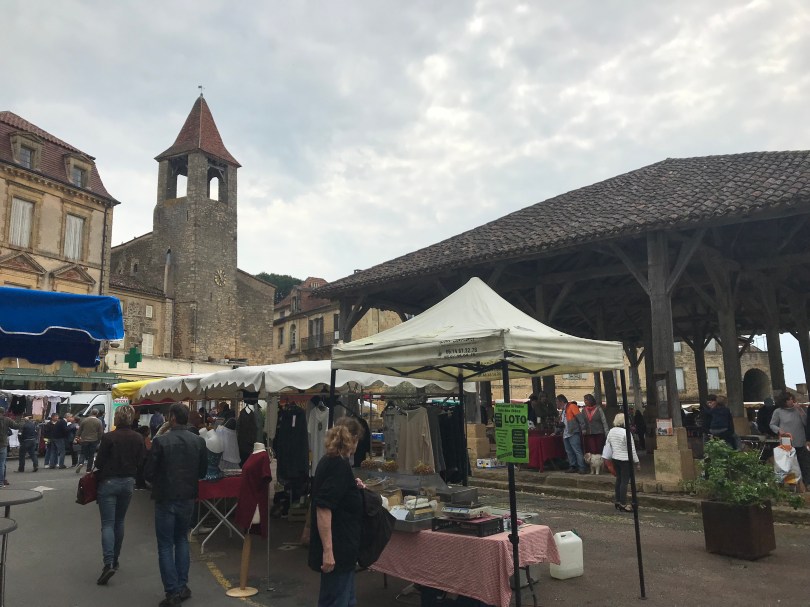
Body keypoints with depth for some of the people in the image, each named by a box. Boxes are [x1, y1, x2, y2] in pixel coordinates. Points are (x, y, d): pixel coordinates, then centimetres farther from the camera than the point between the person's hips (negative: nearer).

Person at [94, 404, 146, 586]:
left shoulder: (108, 437, -15)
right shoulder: (138, 438, -3)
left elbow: (99, 463, -9)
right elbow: (141, 462, 1)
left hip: (109, 482, -4)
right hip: (128, 482, 4)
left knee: (107, 523, -3)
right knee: (119, 522, 18)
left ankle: (109, 564, -15)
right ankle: (114, 560, 27)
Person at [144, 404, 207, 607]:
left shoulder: (160, 441, -16)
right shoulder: (199, 442, -4)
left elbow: (149, 473, -12)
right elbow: (202, 472, 3)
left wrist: (158, 482, 9)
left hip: (165, 499, -4)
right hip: (188, 498, 4)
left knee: (165, 546, 7)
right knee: (182, 540, 21)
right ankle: (182, 586, 22)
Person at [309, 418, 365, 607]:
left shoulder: (329, 461, 9)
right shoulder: (340, 465, -19)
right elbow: (323, 509, -26)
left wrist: (353, 486, 28)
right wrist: (327, 550, -26)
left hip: (340, 546, 10)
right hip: (336, 548, -10)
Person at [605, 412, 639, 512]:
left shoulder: (611, 431, 4)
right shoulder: (626, 433, -18)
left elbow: (607, 445, 11)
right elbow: (631, 449, -14)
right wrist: (637, 462, -6)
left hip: (615, 458, 7)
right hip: (625, 459, -7)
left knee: (618, 479, 17)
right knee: (625, 481, -2)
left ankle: (617, 501, 23)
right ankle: (623, 504, 0)